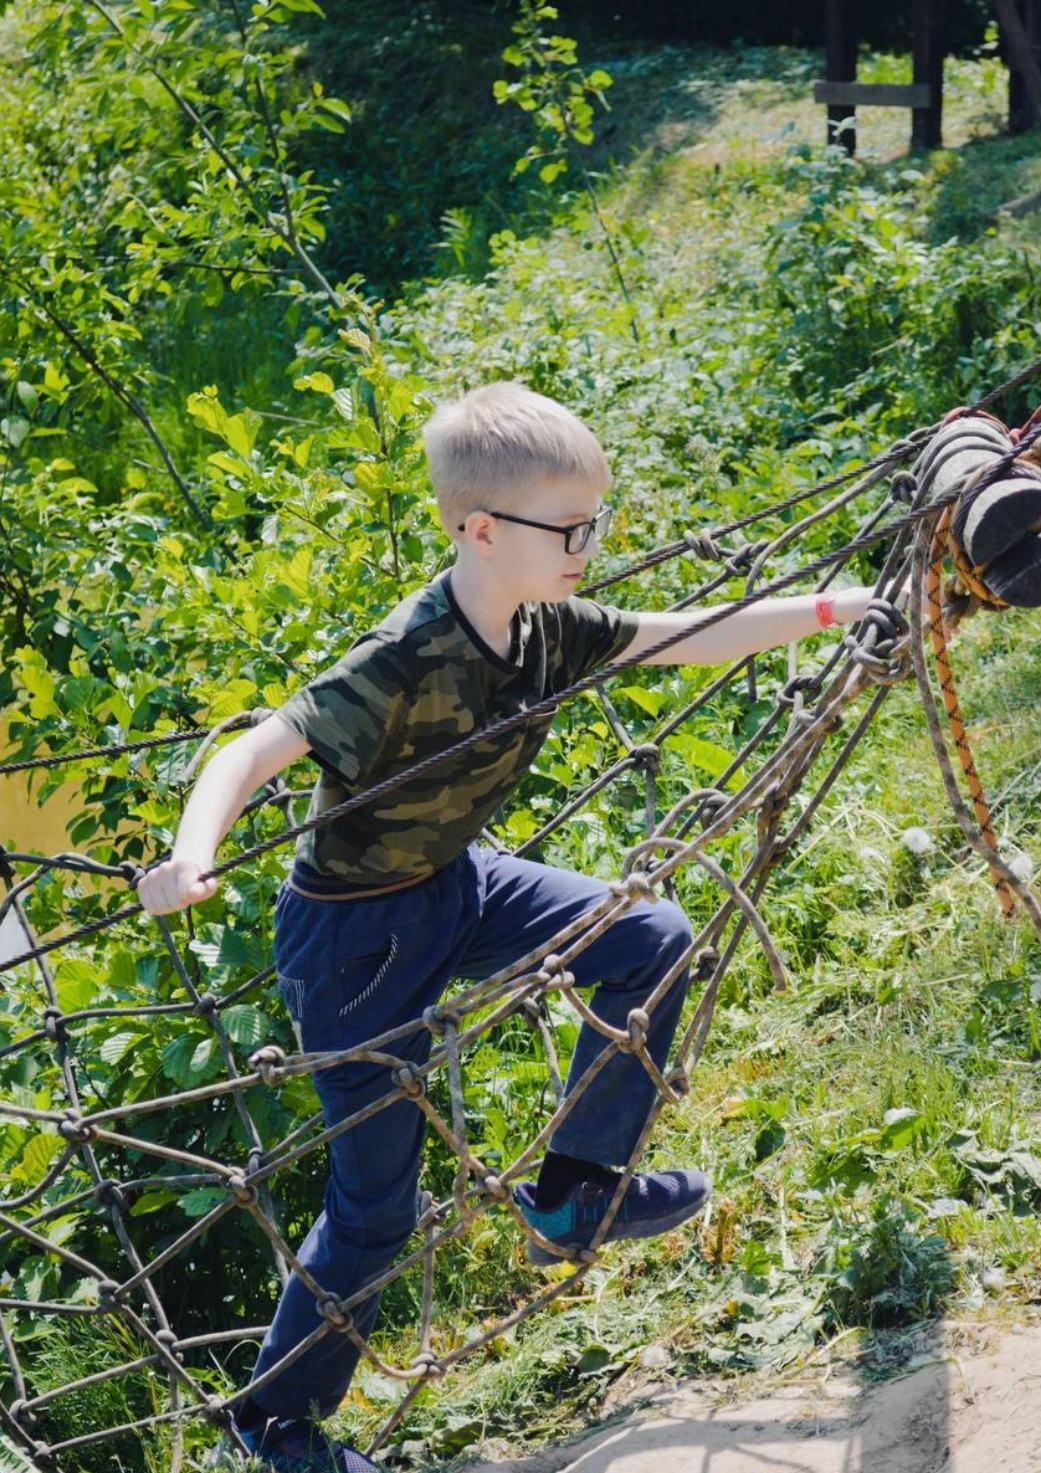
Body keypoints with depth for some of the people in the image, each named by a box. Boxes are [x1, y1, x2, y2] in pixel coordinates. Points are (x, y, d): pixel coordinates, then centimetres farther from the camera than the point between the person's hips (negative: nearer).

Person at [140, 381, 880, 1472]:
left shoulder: (549, 629, -10)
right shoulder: (403, 666, -32)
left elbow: (699, 638, -2)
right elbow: (254, 751, -34)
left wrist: (845, 606, -9)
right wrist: (190, 857, -52)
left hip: (454, 887, 7)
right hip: (354, 932, -7)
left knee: (653, 941, -3)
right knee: (377, 1201, 0)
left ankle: (574, 1194, 11)